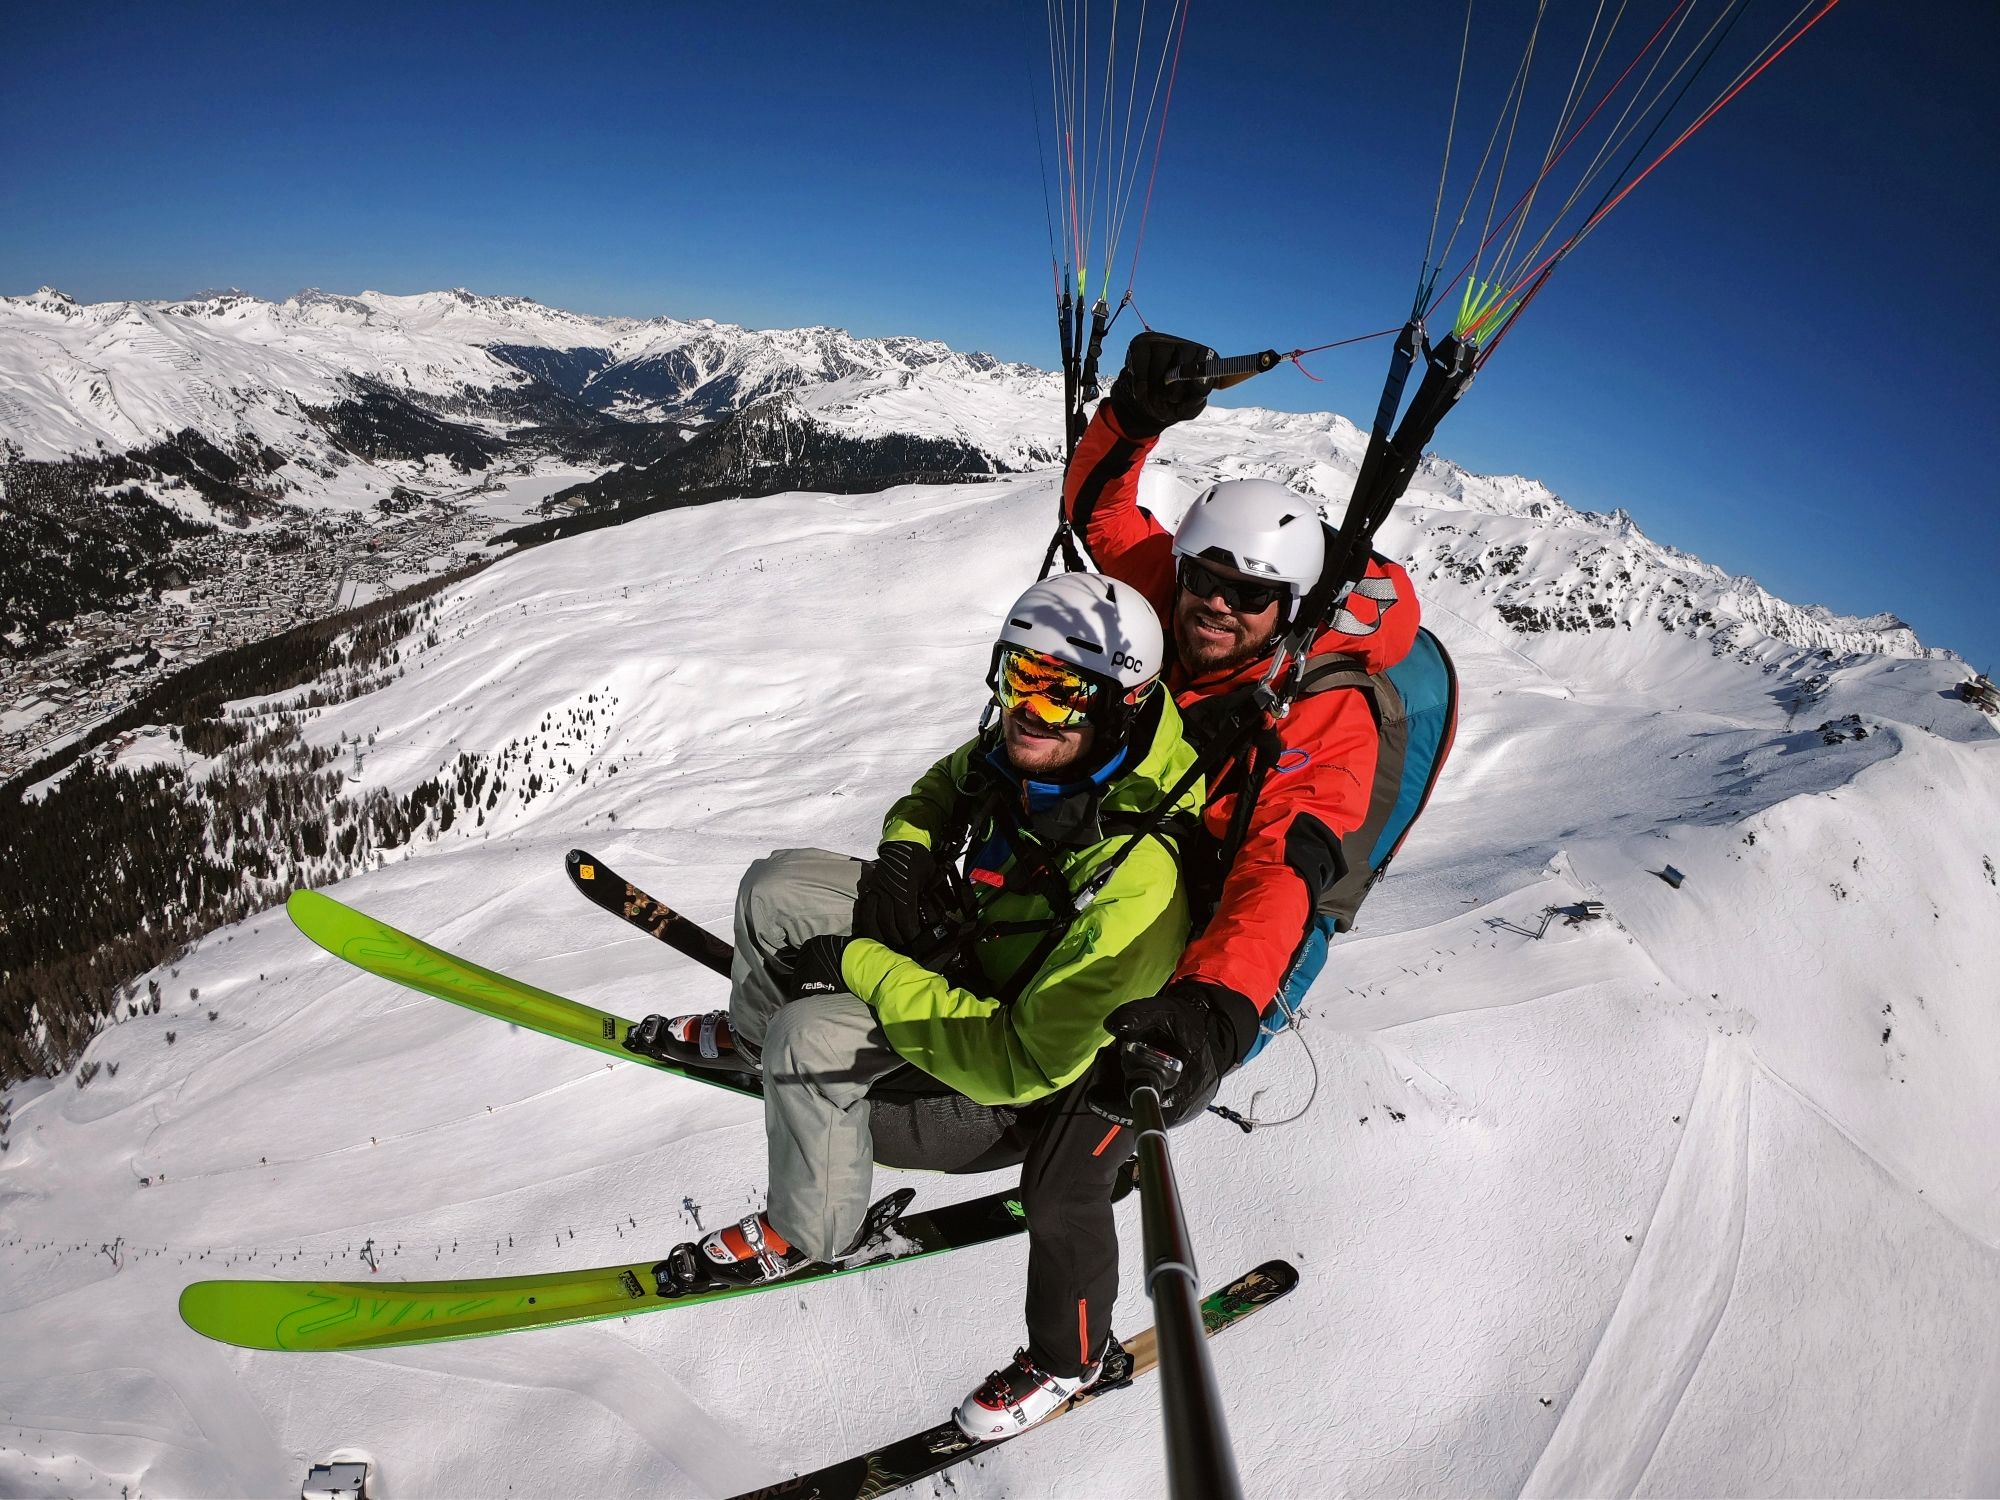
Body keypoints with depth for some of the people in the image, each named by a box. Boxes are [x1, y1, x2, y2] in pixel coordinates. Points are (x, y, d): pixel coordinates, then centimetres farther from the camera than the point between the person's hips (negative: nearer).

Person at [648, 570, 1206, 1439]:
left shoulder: (1135, 879, -39)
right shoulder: (1021, 754, -16)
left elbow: (1022, 1061, -38)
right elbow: (940, 790, 9)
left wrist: (860, 965, -31)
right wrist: (905, 853, -13)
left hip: (1031, 1034, -7)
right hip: (963, 936, 8)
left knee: (812, 1039, -25)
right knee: (779, 888, -1)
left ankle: (809, 1232, 6)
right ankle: (750, 1033, 32)